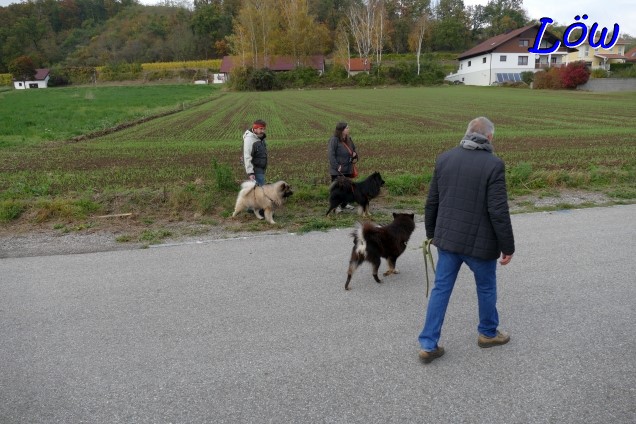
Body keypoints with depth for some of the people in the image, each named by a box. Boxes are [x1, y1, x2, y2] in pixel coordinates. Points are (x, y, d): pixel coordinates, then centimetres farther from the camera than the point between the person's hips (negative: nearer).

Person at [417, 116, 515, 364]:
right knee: (486, 288, 19)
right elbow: (499, 212, -17)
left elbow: (432, 202, 6)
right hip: (479, 242, -4)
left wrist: (431, 232, 18)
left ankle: (428, 344, 13)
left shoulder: (445, 158, 0)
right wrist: (508, 247, -6)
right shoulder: (493, 165, -15)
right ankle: (488, 333, 39)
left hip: (447, 238, 4)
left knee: (441, 289, 11)